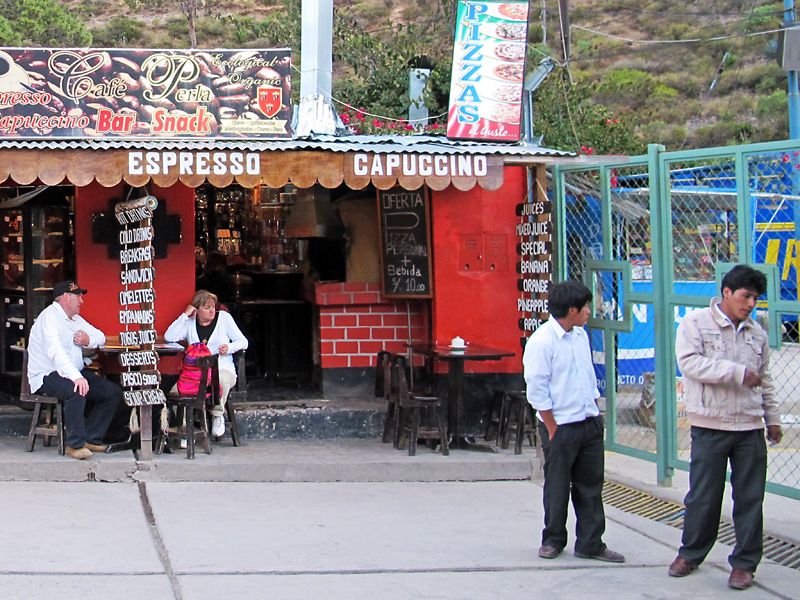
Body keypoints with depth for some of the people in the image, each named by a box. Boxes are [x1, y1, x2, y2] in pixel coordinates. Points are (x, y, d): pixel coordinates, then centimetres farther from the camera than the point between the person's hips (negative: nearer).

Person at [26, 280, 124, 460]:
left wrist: (89, 340, -2)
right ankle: (75, 444, -25)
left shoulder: (75, 319, 17)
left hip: (74, 373, 9)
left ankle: (91, 438, -2)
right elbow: (55, 351, -29)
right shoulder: (50, 316, -13)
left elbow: (100, 336, 25)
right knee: (76, 390, -38)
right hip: (47, 376, -9)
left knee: (114, 392, -7)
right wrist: (76, 377, -44)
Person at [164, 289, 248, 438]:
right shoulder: (190, 323, 13)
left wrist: (229, 348, -13)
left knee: (222, 379, -39)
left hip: (222, 369, -1)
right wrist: (185, 315, -1)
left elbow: (243, 342, 9)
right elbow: (169, 337, -3)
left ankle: (218, 415, -12)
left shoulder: (224, 317, 11)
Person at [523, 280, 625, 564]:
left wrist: (596, 415, 13)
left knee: (591, 486, 9)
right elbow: (536, 391, -14)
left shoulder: (581, 335, 10)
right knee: (557, 487, 6)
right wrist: (553, 430, -13)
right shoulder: (541, 342, -15)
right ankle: (553, 540, 22)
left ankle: (591, 544, 16)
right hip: (561, 426, -7)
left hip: (590, 423, 7)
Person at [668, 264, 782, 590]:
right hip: (710, 426, -4)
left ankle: (744, 563, 14)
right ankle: (691, 553, 23)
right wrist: (737, 372, -19)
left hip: (750, 428, 4)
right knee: (703, 496, 4)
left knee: (750, 498, 4)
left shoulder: (756, 332, 13)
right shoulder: (695, 323, -3)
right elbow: (689, 362, -17)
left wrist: (773, 417, 20)